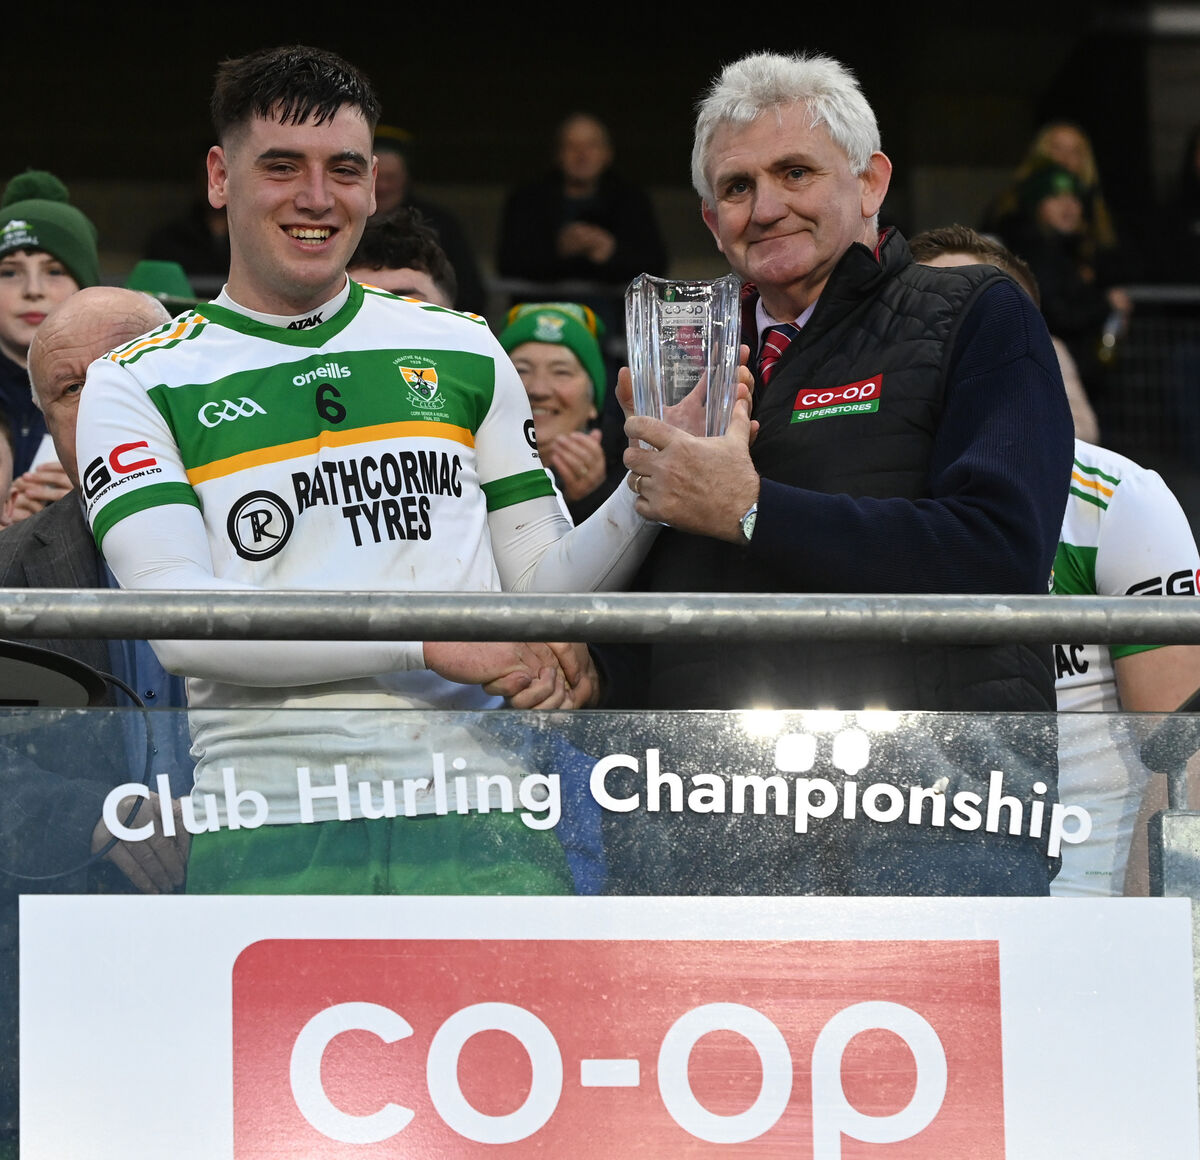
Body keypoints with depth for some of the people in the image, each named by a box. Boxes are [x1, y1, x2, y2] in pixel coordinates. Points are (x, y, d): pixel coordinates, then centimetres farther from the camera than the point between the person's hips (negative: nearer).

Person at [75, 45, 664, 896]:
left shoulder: (462, 352, 18)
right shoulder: (139, 385, 7)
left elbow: (542, 583, 18)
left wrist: (648, 493, -2)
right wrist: (432, 640, -14)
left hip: (476, 823, 2)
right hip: (269, 824, -2)